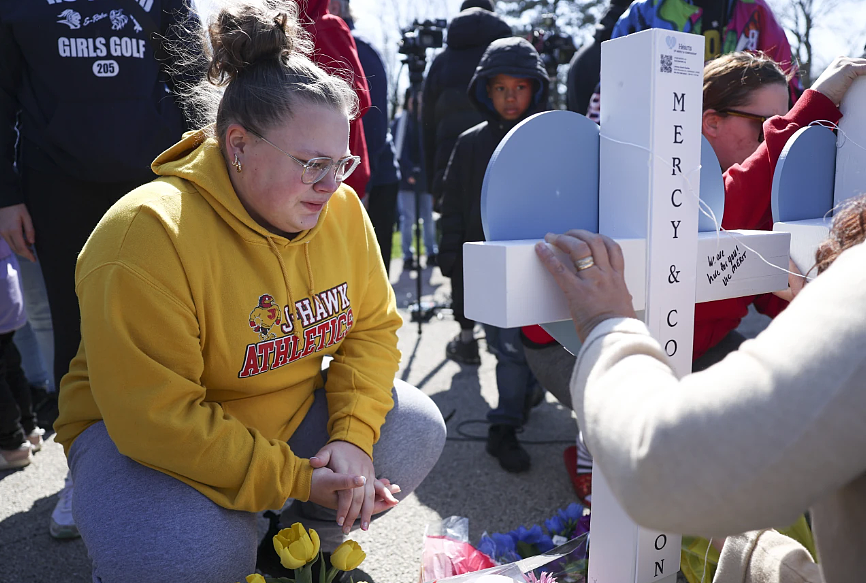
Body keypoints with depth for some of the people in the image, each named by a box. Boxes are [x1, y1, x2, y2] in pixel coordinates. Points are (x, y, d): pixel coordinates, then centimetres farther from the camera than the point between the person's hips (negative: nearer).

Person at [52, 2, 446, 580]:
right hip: (141, 435, -5)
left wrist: (353, 436, -19)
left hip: (292, 412, 6)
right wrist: (300, 479, -26)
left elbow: (372, 327, -3)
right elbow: (155, 416, -28)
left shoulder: (342, 208, -9)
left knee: (417, 428, -9)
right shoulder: (147, 235, -27)